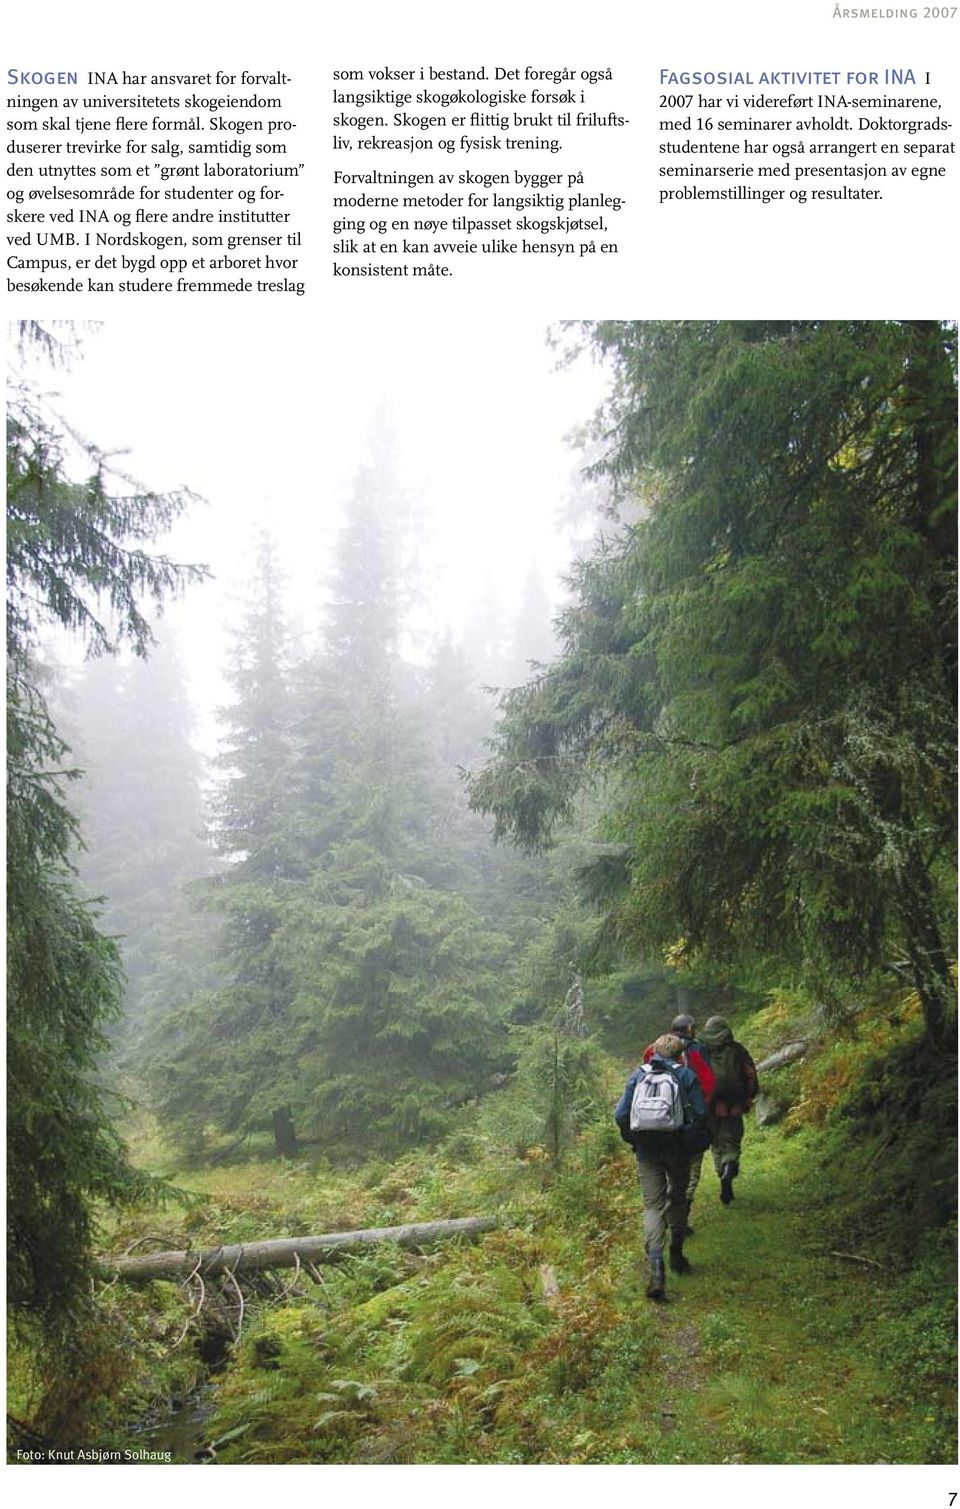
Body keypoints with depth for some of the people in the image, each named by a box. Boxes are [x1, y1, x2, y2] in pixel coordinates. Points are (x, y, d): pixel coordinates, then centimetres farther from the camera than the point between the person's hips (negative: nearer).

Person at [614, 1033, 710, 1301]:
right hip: (677, 1149, 0)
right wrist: (695, 1144, 7)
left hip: (646, 1151, 0)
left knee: (653, 1205, 1)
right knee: (677, 1199, 21)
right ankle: (676, 1255, 34)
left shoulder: (638, 1074, 5)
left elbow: (620, 1115, 2)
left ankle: (657, 1268, -15)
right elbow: (700, 1114, -8)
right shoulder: (686, 1076, -1)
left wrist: (633, 1140, 16)